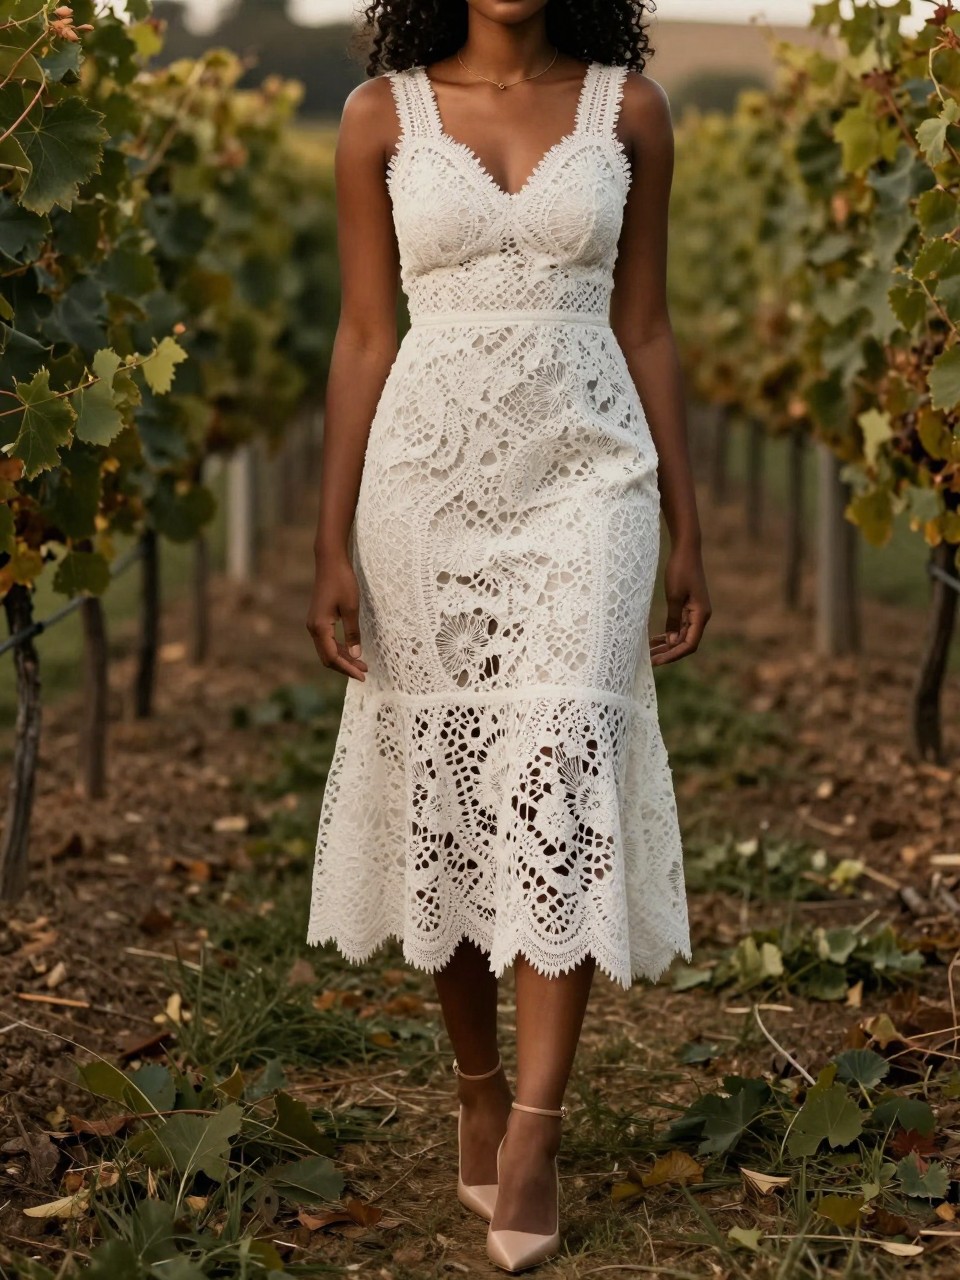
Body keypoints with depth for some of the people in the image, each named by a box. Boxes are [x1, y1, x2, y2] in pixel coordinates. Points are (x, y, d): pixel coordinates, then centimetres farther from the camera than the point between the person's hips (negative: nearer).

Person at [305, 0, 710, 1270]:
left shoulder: (629, 109, 4)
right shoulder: (383, 113, 3)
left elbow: (645, 328, 8)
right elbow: (365, 336, 3)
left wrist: (687, 535, 7)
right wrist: (333, 546, -2)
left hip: (586, 478, 0)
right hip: (430, 483, 1)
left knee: (562, 778, -11)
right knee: (442, 787, 6)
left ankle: (533, 1132, -7)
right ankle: (479, 1090, 24)